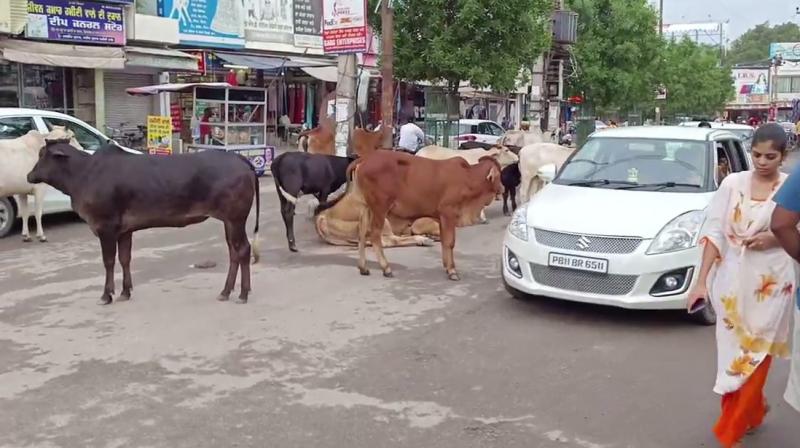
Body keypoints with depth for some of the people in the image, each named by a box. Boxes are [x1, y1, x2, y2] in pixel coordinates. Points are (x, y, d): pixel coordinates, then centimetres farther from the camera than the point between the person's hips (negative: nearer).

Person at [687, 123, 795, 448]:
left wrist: (776, 238, -16)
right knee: (733, 354, 12)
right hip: (732, 282, 2)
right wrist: (702, 280, -7)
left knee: (753, 358, 2)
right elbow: (714, 232, -3)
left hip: (771, 286, -2)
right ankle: (753, 410, 37)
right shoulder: (732, 183, -1)